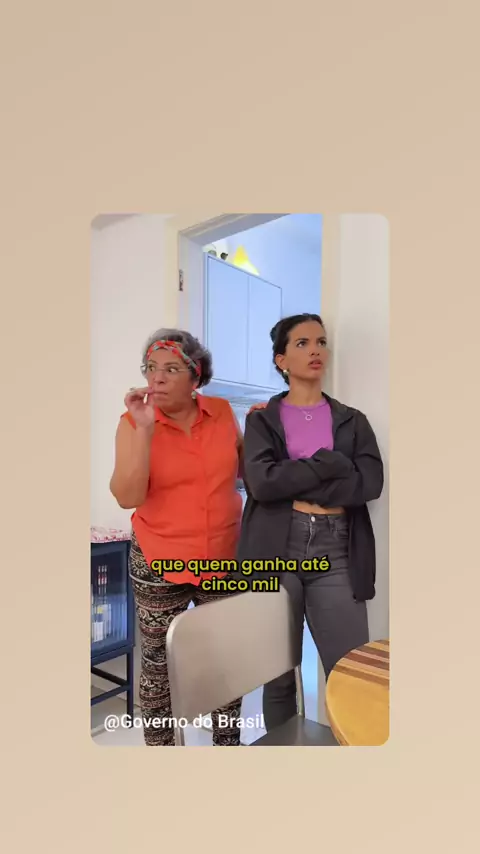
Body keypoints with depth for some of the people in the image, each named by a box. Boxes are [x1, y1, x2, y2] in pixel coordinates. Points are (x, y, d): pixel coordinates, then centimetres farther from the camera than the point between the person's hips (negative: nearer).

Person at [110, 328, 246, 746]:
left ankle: (228, 741, 39)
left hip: (225, 560, 3)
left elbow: (246, 469, 10)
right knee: (159, 663, 12)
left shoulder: (222, 412, -2)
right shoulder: (134, 421, -8)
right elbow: (128, 496, -18)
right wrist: (144, 428, -25)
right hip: (160, 565, -2)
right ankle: (159, 744, 35)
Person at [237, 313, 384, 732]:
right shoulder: (262, 418, 6)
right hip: (276, 551, -1)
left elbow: (371, 482, -5)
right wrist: (331, 464, -10)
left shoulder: (352, 420, 11)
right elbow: (261, 482, -11)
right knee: (278, 675, 11)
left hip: (336, 554, 1)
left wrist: (296, 489, -9)